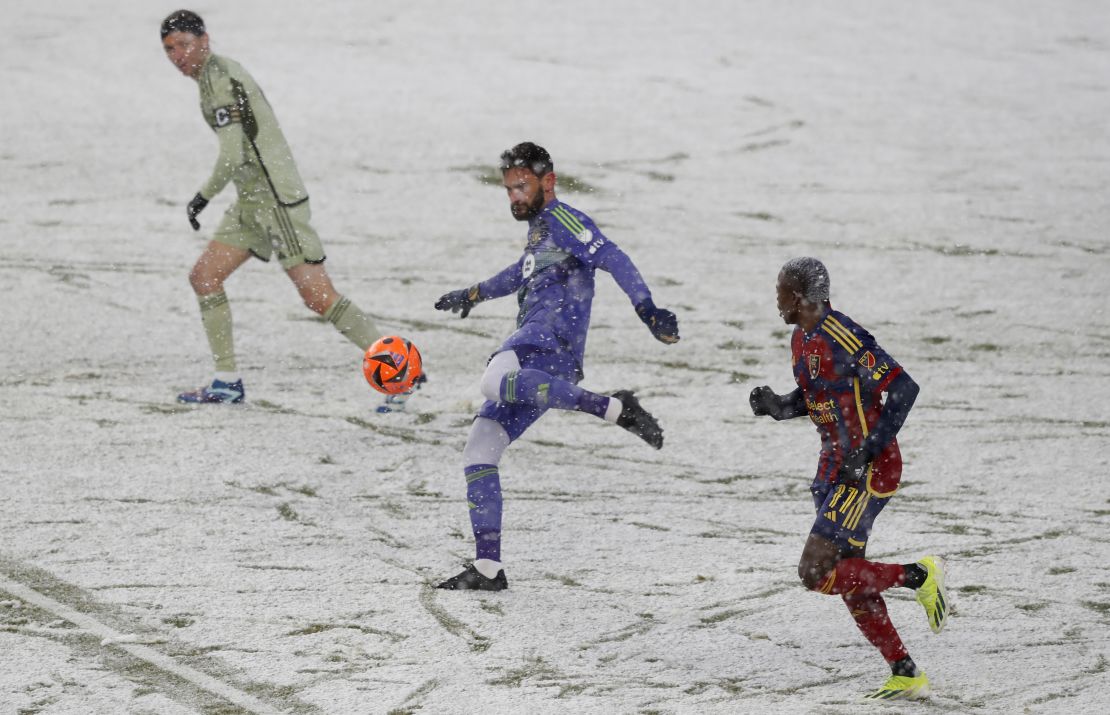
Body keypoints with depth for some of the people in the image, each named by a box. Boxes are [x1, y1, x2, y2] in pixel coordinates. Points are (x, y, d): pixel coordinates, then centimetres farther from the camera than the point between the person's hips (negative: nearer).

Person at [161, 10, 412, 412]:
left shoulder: (218, 78, -14)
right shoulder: (215, 74, 16)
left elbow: (234, 155, -21)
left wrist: (203, 197, -9)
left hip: (277, 198, -10)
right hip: (252, 202, 10)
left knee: (317, 295, -13)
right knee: (204, 276, 6)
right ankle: (227, 383, 10)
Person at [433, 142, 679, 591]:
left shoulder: (561, 219, 2)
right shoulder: (539, 233, 29)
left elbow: (612, 259, -13)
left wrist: (646, 309, -28)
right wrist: (474, 295, 66)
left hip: (550, 338, -9)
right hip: (533, 354, 9)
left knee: (495, 382, -40)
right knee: (479, 450, 3)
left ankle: (615, 408, -35)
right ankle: (487, 567, 0)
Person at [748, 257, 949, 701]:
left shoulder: (842, 339, -22)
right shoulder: (802, 339, 8)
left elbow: (904, 388, -23)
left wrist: (868, 451, -25)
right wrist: (779, 407, 2)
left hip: (869, 470, -10)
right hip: (836, 466, 10)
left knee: (816, 573, -13)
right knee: (850, 579, 11)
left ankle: (919, 576, 0)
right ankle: (905, 675, 18)